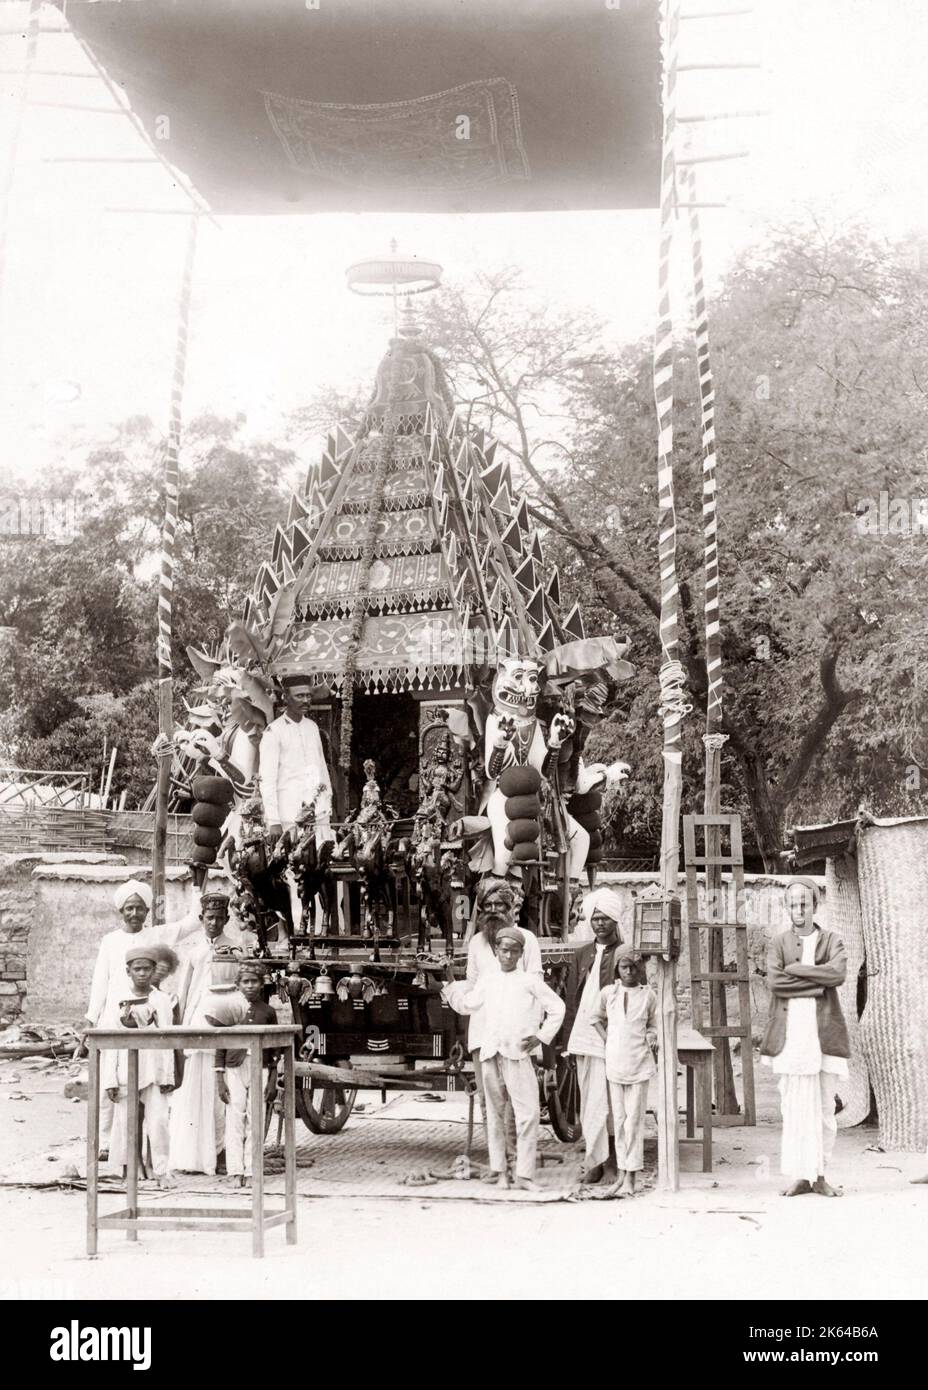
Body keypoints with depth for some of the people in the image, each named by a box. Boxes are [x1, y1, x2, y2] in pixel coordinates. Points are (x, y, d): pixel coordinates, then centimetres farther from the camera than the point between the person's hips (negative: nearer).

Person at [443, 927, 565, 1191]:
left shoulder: (530, 980, 6)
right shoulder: (487, 979, 16)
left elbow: (557, 1008, 10)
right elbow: (466, 1005, 29)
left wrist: (541, 1036, 2)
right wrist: (450, 983, 21)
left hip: (518, 1053, -3)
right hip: (490, 1053, 3)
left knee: (528, 1112, -11)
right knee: (494, 1112, 8)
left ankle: (524, 1174, -8)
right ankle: (498, 1168, 18)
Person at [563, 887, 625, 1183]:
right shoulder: (581, 955, 15)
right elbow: (571, 999, 16)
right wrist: (569, 1036, 9)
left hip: (610, 1039, -5)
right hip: (583, 1036, 5)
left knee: (602, 1103, -9)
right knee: (588, 1103, 7)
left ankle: (597, 1161, -5)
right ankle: (596, 1161, 12)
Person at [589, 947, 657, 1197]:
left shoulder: (648, 995, 1)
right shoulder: (608, 993, 3)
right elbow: (595, 1018, 18)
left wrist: (651, 1040, -1)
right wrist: (606, 1038, 7)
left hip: (639, 1064, -2)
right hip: (614, 1062, 2)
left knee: (634, 1119, -6)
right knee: (618, 1119, 7)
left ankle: (630, 1177, -8)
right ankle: (621, 1169, 14)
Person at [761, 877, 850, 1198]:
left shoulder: (832, 941, 11)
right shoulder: (778, 943, 10)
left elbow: (838, 973, -10)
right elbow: (774, 982, -7)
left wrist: (793, 969, -9)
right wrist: (817, 983, -9)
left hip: (824, 1034, 0)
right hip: (790, 1035, 0)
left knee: (825, 1108, 1)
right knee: (794, 1107, -2)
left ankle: (819, 1175, 8)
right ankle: (800, 1175, 3)